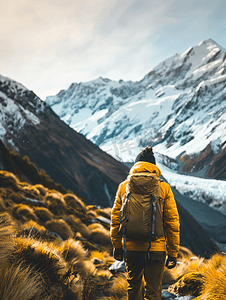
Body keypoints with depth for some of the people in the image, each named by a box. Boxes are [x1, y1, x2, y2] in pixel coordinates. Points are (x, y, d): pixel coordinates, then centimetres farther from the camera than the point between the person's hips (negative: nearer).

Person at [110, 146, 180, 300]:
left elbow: (115, 219, 5)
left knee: (134, 286, 22)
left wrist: (117, 245, 16)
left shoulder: (124, 186, 2)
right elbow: (172, 222, -3)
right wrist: (173, 253, 4)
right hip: (156, 248, -2)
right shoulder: (164, 188, -3)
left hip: (131, 247, 2)